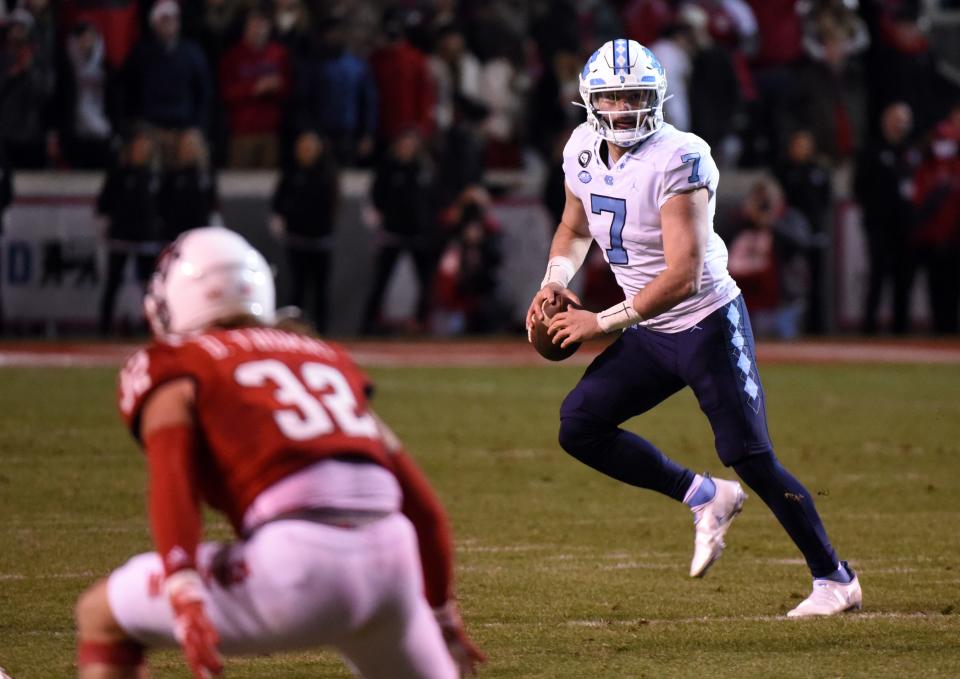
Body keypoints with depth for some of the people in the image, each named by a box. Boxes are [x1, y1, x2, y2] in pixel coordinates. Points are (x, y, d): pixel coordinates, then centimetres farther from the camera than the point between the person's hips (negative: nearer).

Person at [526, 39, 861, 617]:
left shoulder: (678, 161, -24)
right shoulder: (584, 151, 0)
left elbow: (684, 275, -27)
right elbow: (575, 229, 21)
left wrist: (603, 323, -21)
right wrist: (555, 281, 1)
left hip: (708, 325, -8)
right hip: (650, 335, 8)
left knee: (751, 458, -7)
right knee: (579, 426, -2)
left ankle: (836, 580, 7)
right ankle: (704, 498, 11)